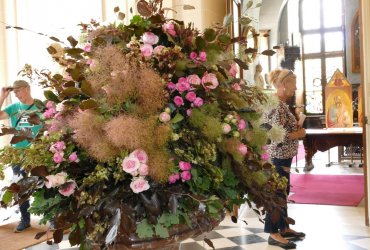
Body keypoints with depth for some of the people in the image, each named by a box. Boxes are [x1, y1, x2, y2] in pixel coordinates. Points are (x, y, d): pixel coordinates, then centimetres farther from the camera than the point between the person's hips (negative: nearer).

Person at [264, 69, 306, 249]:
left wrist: (297, 125, 4)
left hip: (283, 156, 10)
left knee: (283, 192, 17)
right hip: (279, 156, -10)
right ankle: (274, 234, 9)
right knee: (277, 193, -2)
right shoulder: (277, 105, -19)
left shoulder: (280, 103, 13)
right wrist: (299, 134, -11)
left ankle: (284, 227, 29)